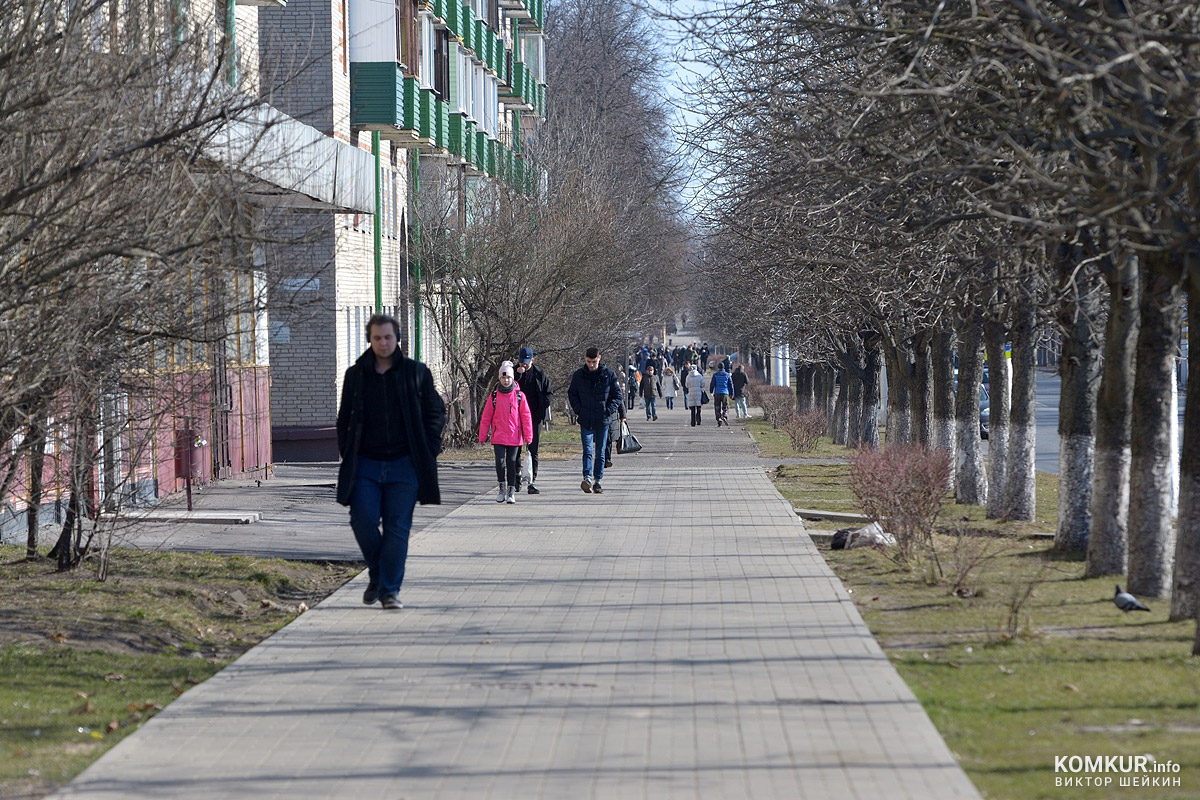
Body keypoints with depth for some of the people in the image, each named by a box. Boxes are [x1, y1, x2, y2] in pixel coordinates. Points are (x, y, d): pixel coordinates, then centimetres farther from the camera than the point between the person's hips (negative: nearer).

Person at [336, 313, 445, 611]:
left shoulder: (416, 373, 4)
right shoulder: (356, 375, 8)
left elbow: (436, 413, 9)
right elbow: (345, 419, 15)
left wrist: (427, 451, -1)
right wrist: (347, 454, 5)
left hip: (404, 464, -1)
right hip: (366, 464, 1)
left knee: (397, 528, -2)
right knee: (363, 521, -10)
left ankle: (390, 589, 4)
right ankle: (376, 575, 14)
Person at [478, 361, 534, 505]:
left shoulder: (519, 396, 1)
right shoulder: (494, 396, 3)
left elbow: (526, 417, 2)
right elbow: (485, 417, 7)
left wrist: (528, 436, -2)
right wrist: (482, 437, 5)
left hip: (515, 437, 0)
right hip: (498, 437, 0)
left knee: (512, 463, 3)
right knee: (500, 462, -11)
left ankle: (512, 491, 13)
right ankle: (502, 488, 6)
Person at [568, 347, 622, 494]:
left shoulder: (609, 375, -1)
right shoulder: (578, 375, 2)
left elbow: (617, 395, 5)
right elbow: (572, 394, 12)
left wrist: (608, 411, -6)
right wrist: (578, 410, -1)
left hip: (603, 420, 0)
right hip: (586, 421, 0)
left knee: (600, 452, 7)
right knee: (588, 450, -12)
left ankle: (598, 480, 13)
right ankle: (587, 478, -24)